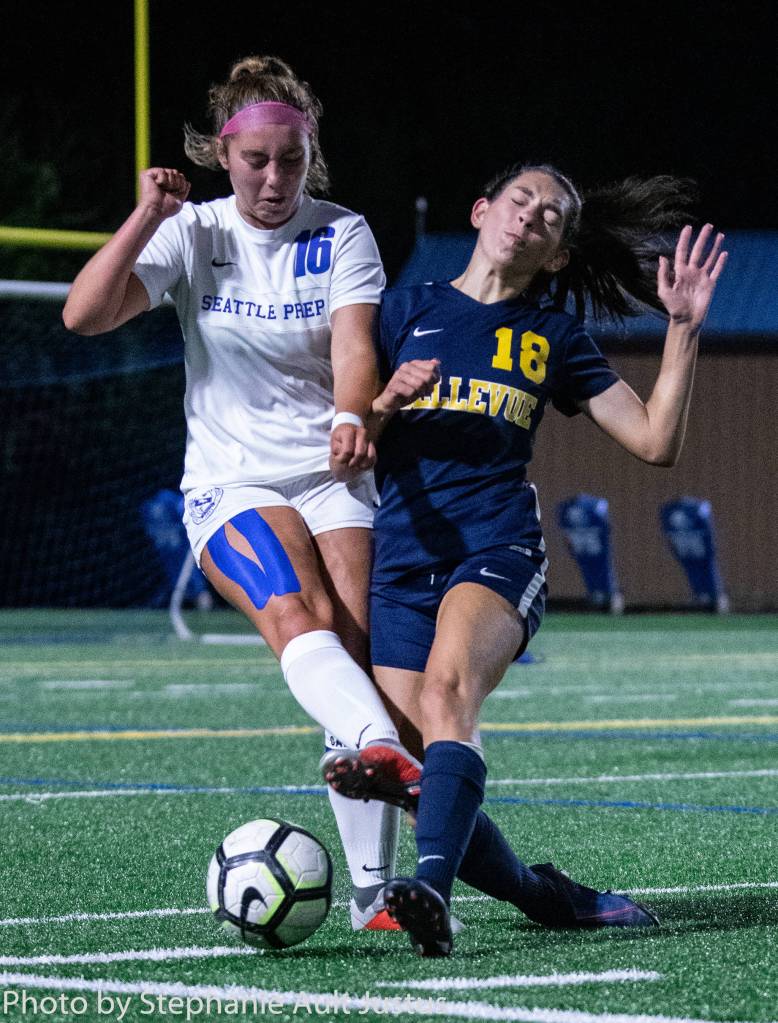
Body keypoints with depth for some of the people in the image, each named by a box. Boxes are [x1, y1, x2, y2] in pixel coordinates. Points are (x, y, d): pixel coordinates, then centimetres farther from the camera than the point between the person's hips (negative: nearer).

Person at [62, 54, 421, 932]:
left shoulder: (342, 236, 3)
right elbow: (83, 315, -7)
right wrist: (145, 219, -15)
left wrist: (351, 418, -34)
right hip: (229, 485, 0)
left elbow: (354, 347, -13)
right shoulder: (191, 234, 4)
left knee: (355, 651, -15)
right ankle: (385, 753, -53)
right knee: (303, 615, -29)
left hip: (331, 479, 0)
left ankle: (374, 891, -14)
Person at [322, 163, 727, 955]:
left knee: (447, 690, -34)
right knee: (425, 774, -11)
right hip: (400, 561, 2)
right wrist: (388, 403, -7)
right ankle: (548, 898, 11)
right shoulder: (406, 311, 16)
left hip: (498, 547, -2)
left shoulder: (554, 338, 16)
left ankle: (431, 888, -49)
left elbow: (655, 442, 12)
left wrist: (684, 328, 5)